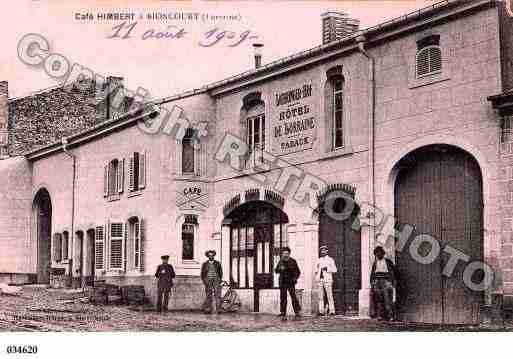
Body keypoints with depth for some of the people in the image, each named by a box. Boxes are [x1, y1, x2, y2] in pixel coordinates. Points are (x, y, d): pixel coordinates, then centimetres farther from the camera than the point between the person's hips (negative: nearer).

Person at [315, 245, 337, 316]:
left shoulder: (330, 260, 7)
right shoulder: (319, 260, 17)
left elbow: (334, 270, 0)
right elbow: (316, 270, 23)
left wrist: (327, 268, -13)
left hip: (328, 280, -3)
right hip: (320, 280, 4)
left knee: (329, 295, -9)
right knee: (321, 296, -1)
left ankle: (332, 311, -8)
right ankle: (321, 311, 0)